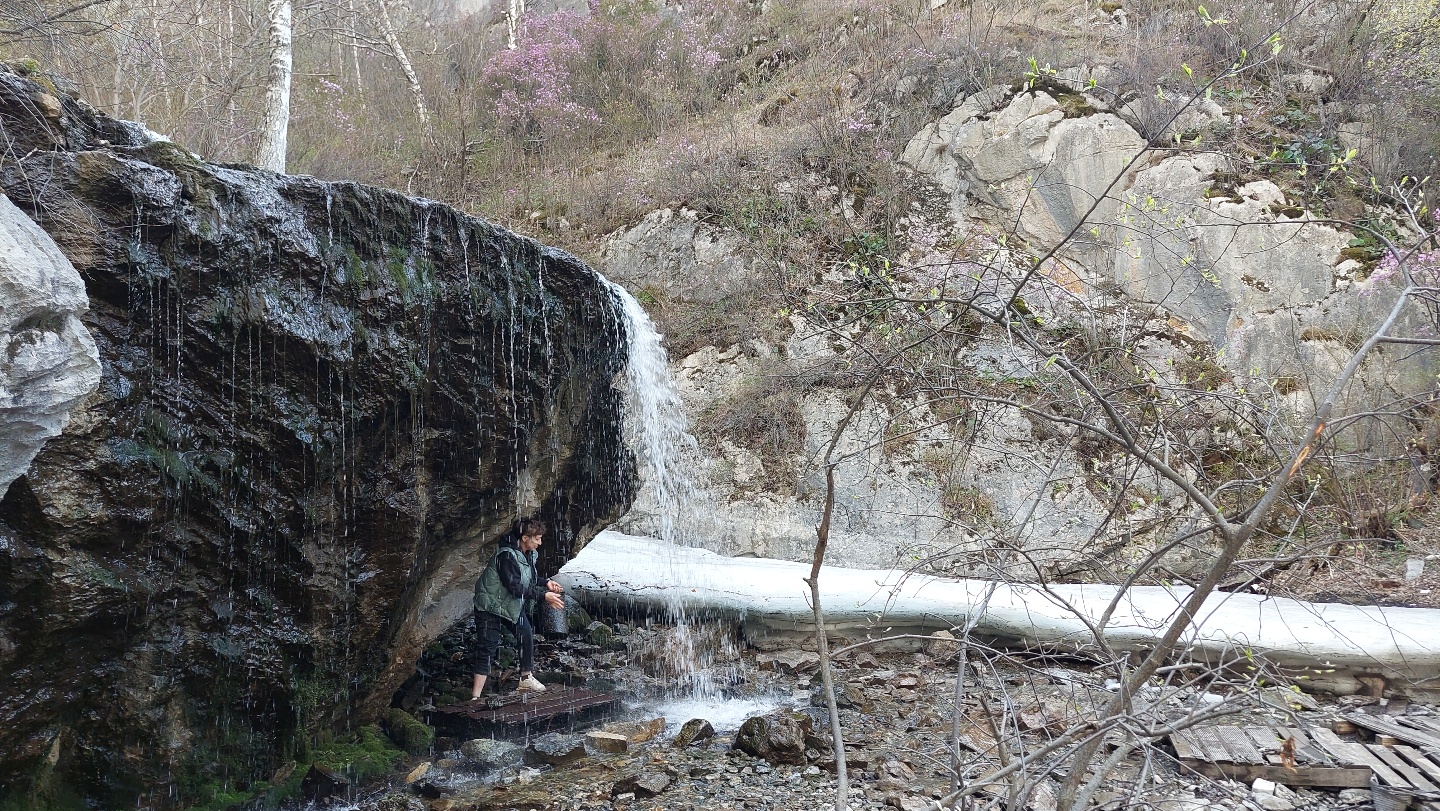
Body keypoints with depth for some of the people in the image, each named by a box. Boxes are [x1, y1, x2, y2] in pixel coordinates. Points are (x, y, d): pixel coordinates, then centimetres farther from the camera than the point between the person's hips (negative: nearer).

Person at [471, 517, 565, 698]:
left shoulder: (528, 554, 0)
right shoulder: (507, 556, -29)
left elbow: (528, 580, 13)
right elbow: (515, 587, -33)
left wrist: (546, 583, -5)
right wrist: (544, 595, -33)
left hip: (512, 605, 9)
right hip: (491, 606, -9)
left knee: (527, 635, 9)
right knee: (487, 648, -10)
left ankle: (526, 679, 26)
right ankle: (476, 695, -7)